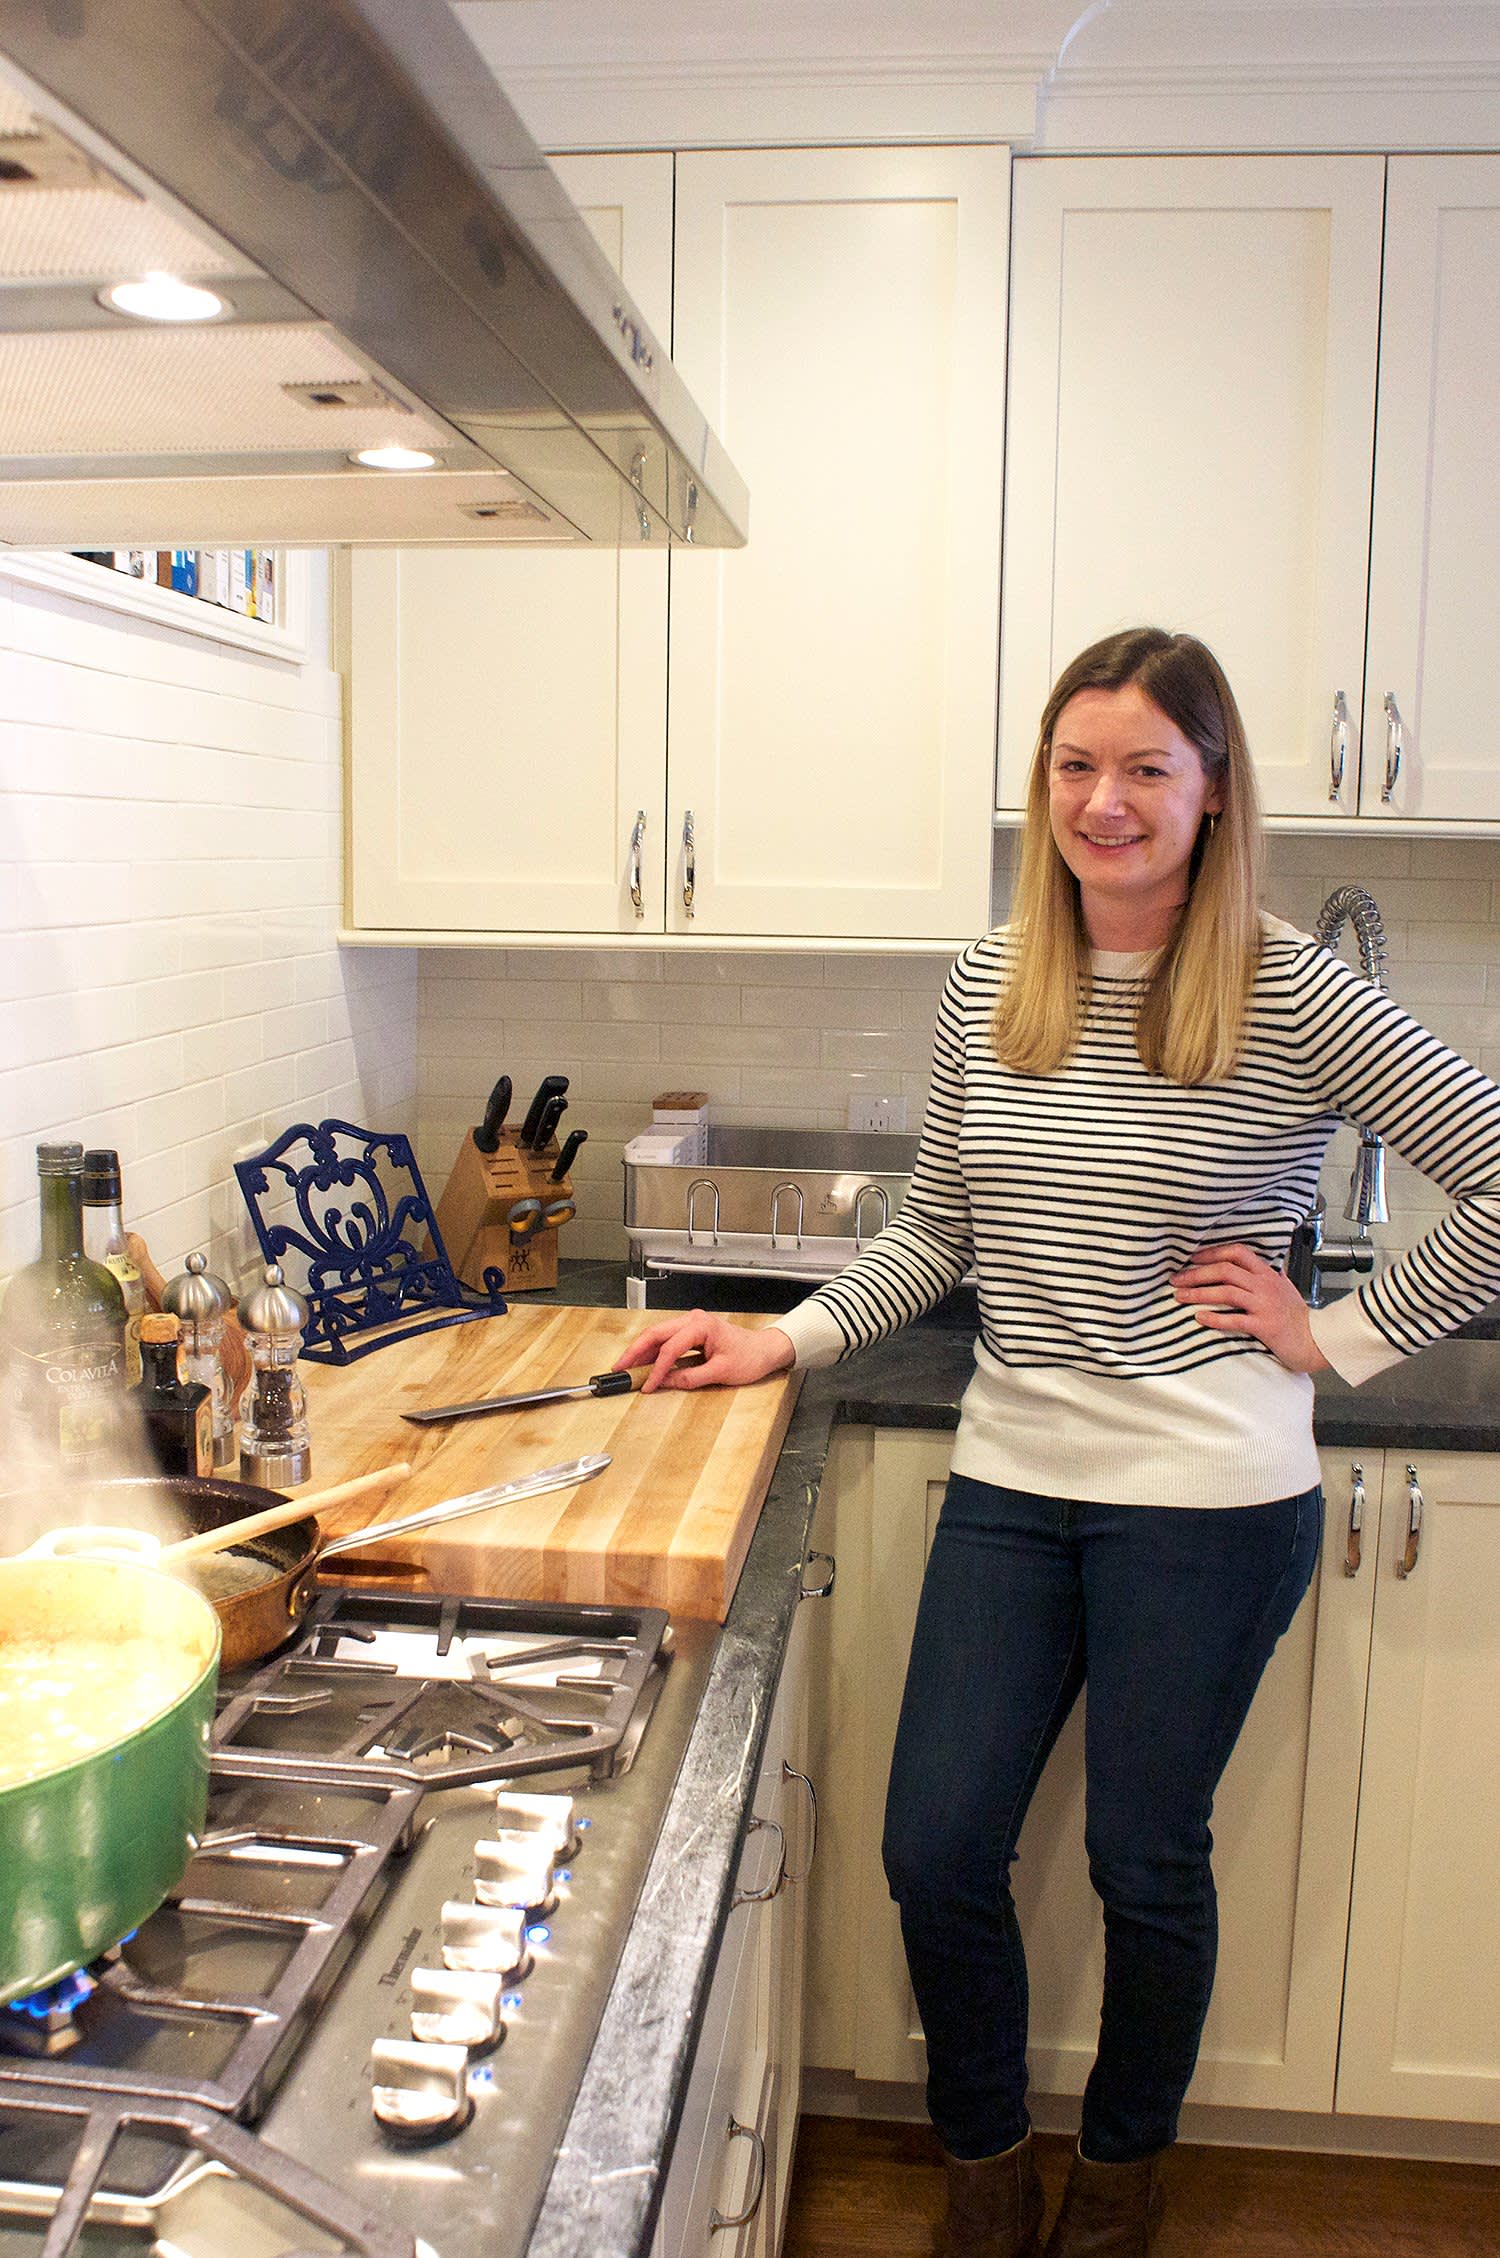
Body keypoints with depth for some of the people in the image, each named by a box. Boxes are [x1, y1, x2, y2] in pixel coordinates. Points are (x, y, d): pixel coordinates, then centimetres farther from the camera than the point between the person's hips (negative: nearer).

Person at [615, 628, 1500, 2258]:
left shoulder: (1289, 996, -10)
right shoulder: (989, 984, 3)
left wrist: (1337, 1333, -9)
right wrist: (786, 1339, 0)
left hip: (1205, 1495, -4)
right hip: (1010, 1476, 4)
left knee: (1144, 1859, 13)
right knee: (934, 1850, 8)